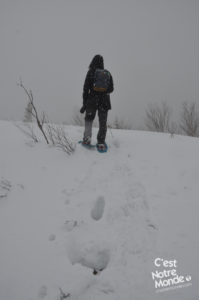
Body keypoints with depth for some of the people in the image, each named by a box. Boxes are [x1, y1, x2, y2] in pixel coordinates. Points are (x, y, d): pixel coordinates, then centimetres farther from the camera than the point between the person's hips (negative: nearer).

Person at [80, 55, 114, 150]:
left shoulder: (90, 73, -4)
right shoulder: (107, 73, 4)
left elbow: (86, 89, -6)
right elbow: (111, 89, 8)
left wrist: (84, 104, -3)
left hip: (92, 100, -1)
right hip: (104, 102, 2)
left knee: (88, 120, 16)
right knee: (103, 123, 8)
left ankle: (87, 138, 4)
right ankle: (101, 142, 5)